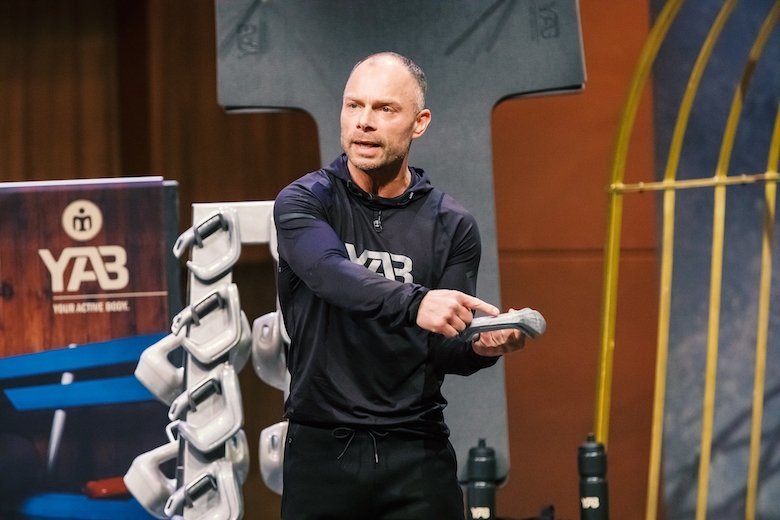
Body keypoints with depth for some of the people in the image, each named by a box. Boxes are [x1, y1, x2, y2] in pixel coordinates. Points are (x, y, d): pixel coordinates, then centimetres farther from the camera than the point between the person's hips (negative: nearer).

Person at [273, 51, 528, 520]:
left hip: (417, 454, 1)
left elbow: (444, 350, 1)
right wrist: (415, 303, -40)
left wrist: (481, 346, -23)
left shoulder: (452, 226, 4)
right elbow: (332, 273, -23)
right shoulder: (304, 202, -1)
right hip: (322, 450, -1)